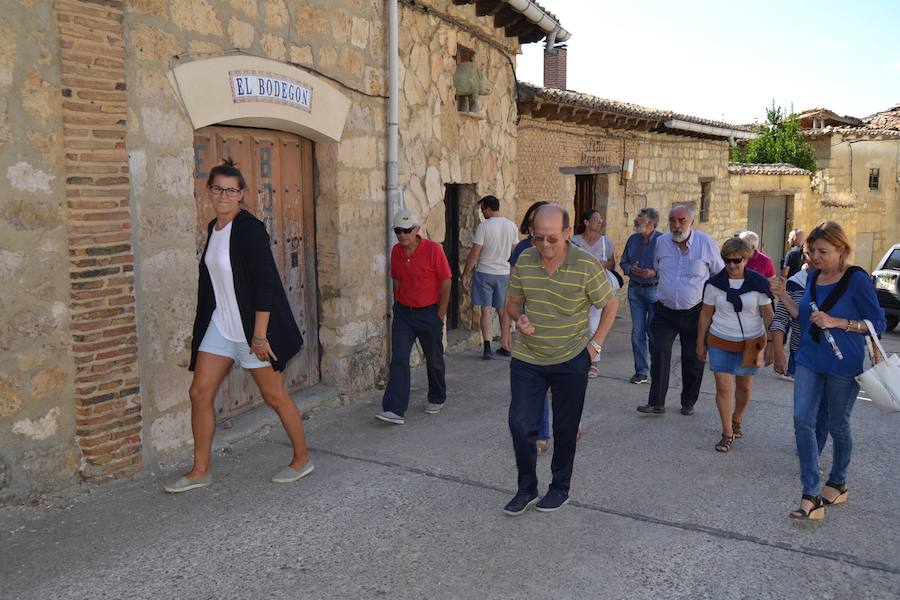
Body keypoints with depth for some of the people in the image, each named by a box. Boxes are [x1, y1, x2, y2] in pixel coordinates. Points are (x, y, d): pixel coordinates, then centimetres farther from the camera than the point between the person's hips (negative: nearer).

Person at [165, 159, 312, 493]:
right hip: (219, 325, 8)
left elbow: (265, 285, -20)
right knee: (199, 393, 6)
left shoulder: (249, 229, -15)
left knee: (274, 395, 4)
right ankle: (201, 470, 19)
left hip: (251, 326, -8)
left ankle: (302, 459, 22)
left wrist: (259, 336, -22)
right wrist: (204, 323, 20)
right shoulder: (213, 228, 10)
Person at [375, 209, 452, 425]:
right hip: (403, 312, 4)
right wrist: (398, 306, 10)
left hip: (429, 313, -3)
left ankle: (437, 399, 34)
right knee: (398, 360, -6)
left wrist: (440, 314, -9)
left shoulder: (433, 249, -14)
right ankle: (394, 410, -9)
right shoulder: (396, 251, 1)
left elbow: (446, 282, -10)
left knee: (434, 360, 12)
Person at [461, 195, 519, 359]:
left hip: (484, 273, -4)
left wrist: (465, 274, -5)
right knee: (503, 310, 14)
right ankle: (505, 346, 21)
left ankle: (487, 347, -5)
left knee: (486, 310, 2)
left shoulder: (484, 226, -12)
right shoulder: (512, 225, 3)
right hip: (504, 273, 4)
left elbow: (474, 253, -13)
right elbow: (514, 251, 11)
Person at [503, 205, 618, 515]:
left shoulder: (586, 266, -15)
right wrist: (519, 318, -14)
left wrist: (595, 343, -5)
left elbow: (610, 304, -1)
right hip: (526, 359, 2)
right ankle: (526, 488, 18)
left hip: (571, 361, -2)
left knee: (565, 428, 11)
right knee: (520, 423, -2)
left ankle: (560, 488, 30)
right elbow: (514, 302, 8)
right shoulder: (524, 261, -6)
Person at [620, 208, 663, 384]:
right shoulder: (633, 239, 6)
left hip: (655, 289, -5)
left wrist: (655, 273, -25)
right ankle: (641, 371, 17)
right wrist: (630, 269, -8)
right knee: (637, 331, 7)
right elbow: (623, 262, 13)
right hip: (635, 289, 5)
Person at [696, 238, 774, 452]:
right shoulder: (715, 283, -5)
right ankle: (728, 434, 6)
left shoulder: (758, 283, -8)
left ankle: (737, 420, 40)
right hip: (720, 342, 0)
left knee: (744, 386, 13)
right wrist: (700, 343, 5)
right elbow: (706, 314, 3)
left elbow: (768, 315, -3)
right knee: (723, 387, -4)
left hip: (750, 343, 0)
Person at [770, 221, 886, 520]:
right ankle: (812, 497, -4)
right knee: (802, 420, -7)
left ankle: (837, 483, 36)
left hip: (844, 364, -4)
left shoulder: (857, 280, -14)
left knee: (838, 425, 12)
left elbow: (878, 323, -11)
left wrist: (836, 322, -22)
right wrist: (784, 296, -2)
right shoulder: (813, 276, 3)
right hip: (809, 360, 5)